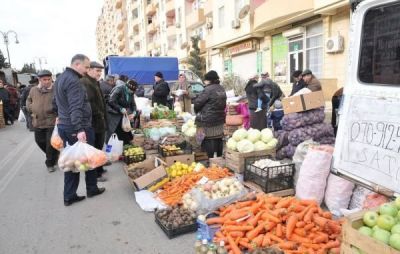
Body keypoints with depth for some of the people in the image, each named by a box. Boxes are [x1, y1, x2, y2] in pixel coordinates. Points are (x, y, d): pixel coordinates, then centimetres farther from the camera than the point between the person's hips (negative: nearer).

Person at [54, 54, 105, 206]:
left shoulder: (60, 79, 14)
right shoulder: (74, 81, -18)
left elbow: (57, 102, 24)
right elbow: (76, 108, -28)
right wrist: (80, 129, -34)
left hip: (64, 125, 9)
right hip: (77, 128, -9)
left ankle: (69, 196, 16)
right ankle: (92, 189, 23)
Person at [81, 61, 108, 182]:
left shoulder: (94, 82, 16)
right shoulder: (84, 83, -19)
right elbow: (88, 103, -28)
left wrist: (102, 116, 14)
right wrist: (99, 115, -18)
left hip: (98, 121, 10)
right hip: (93, 122, -10)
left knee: (98, 147, 19)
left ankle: (98, 169, 32)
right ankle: (95, 174, 10)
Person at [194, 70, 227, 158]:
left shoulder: (208, 89, -15)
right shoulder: (222, 89, 10)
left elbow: (197, 102, -13)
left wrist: (197, 112, 5)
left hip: (208, 119, -8)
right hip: (220, 119, 8)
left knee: (209, 140, -1)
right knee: (219, 139, 16)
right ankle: (219, 157, 27)